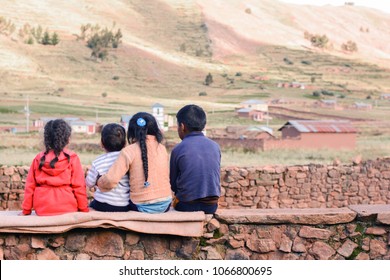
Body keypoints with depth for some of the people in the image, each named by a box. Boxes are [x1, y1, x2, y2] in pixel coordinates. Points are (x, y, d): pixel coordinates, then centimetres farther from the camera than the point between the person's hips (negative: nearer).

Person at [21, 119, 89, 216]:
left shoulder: (38, 159, 4)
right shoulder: (72, 158, -4)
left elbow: (30, 186, 6)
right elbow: (78, 187, -3)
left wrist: (26, 210, 13)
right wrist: (84, 209, 6)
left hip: (42, 210, 3)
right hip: (66, 208, -3)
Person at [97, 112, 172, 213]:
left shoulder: (129, 151, -8)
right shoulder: (162, 148, 4)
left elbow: (111, 180, -16)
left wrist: (99, 183, 4)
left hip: (142, 207, -4)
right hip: (166, 205, 4)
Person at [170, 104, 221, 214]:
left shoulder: (178, 149, -9)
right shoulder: (215, 147, 1)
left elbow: (173, 184, 1)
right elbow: (217, 179, 10)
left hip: (186, 205, -3)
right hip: (212, 206, 3)